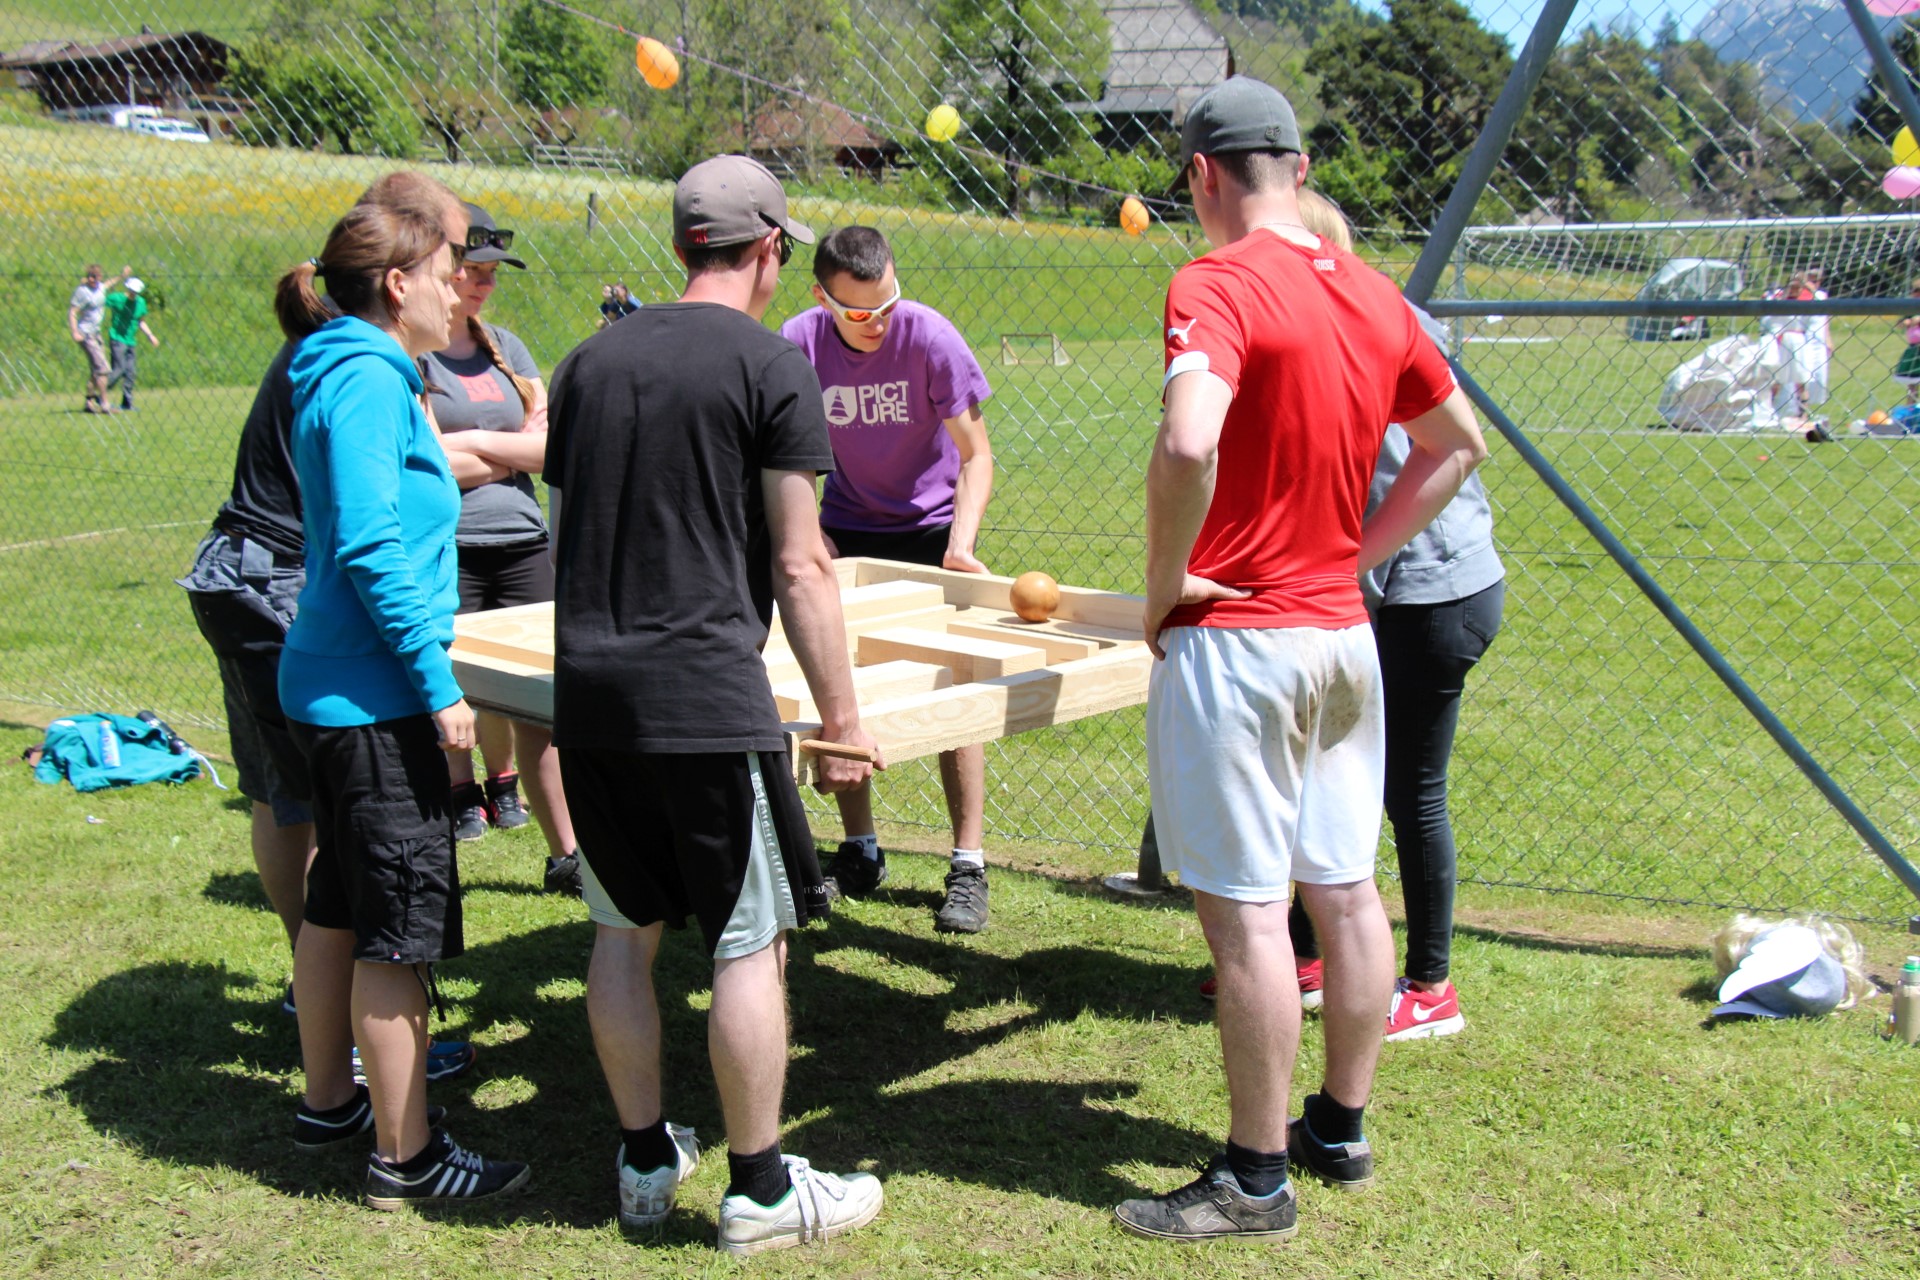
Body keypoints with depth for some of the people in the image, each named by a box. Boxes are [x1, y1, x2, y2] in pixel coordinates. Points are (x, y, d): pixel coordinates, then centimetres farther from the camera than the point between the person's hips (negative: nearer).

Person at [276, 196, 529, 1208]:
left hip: (332, 688, 11)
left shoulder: (347, 376, 15)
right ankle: (404, 1156, 5)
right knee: (403, 924, -4)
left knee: (340, 904, 19)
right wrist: (438, 682, -21)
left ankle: (329, 1102, 33)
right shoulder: (368, 379, -16)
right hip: (375, 696, -11)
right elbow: (371, 547, -22)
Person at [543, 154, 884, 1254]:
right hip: (708, 693, -6)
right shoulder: (772, 367, -6)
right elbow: (799, 564, -10)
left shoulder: (592, 361, 12)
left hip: (588, 689, 7)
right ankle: (760, 1192, 13)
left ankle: (645, 1162, 28)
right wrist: (843, 716, -4)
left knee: (624, 932, 15)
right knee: (751, 942, 4)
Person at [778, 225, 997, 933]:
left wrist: (961, 543, -26)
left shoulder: (929, 335, -19)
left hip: (931, 527, -3)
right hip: (845, 531, 3)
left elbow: (976, 455, -14)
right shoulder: (797, 344, -13)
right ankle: (859, 852, 18)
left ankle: (968, 868, -1)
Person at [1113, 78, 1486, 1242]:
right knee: (1346, 888, 15)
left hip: (1235, 638, -8)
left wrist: (1164, 582, -16)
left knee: (1245, 909, -1)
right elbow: (1460, 443, 21)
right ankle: (1342, 1128, 30)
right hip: (1346, 633, 8)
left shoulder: (1216, 287, -15)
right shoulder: (1374, 295, 9)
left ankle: (1257, 1179, 9)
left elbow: (1189, 446, -32)